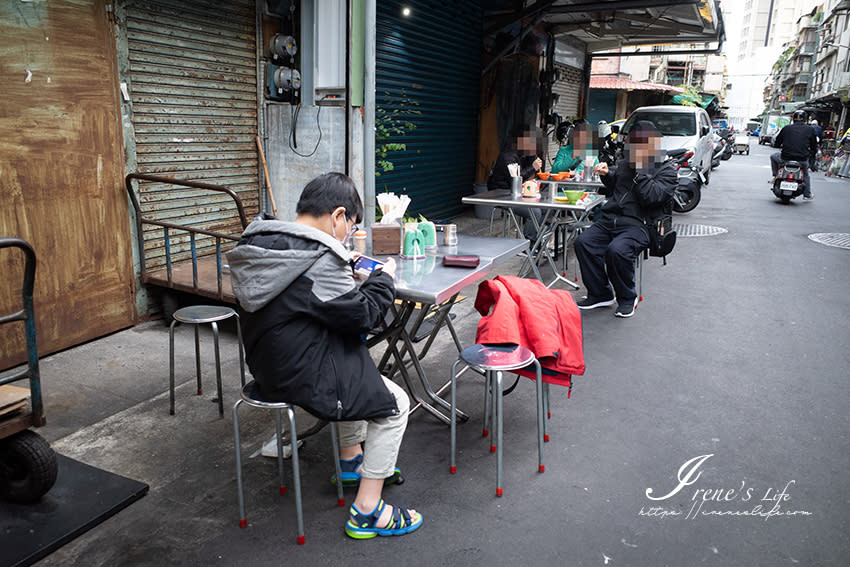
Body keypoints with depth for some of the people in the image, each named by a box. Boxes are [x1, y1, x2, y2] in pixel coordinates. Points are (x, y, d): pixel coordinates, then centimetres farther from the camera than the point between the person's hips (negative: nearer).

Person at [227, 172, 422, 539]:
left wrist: (344, 271, 9)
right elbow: (362, 315, -18)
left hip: (268, 367, 10)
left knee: (355, 369, 32)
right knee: (395, 404, 6)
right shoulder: (319, 261, -26)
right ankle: (366, 512, 13)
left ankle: (352, 461, 45)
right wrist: (384, 278, -1)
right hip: (304, 379, -10)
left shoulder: (257, 245, 2)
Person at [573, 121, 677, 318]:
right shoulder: (625, 163, 20)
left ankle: (627, 298, -7)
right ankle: (600, 294, -5)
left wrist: (640, 170, -12)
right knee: (583, 242, -20)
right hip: (608, 219, 6)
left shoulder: (666, 169, 3)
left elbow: (652, 197, -14)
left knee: (617, 250, -34)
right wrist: (607, 175, 15)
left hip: (636, 224, -6)